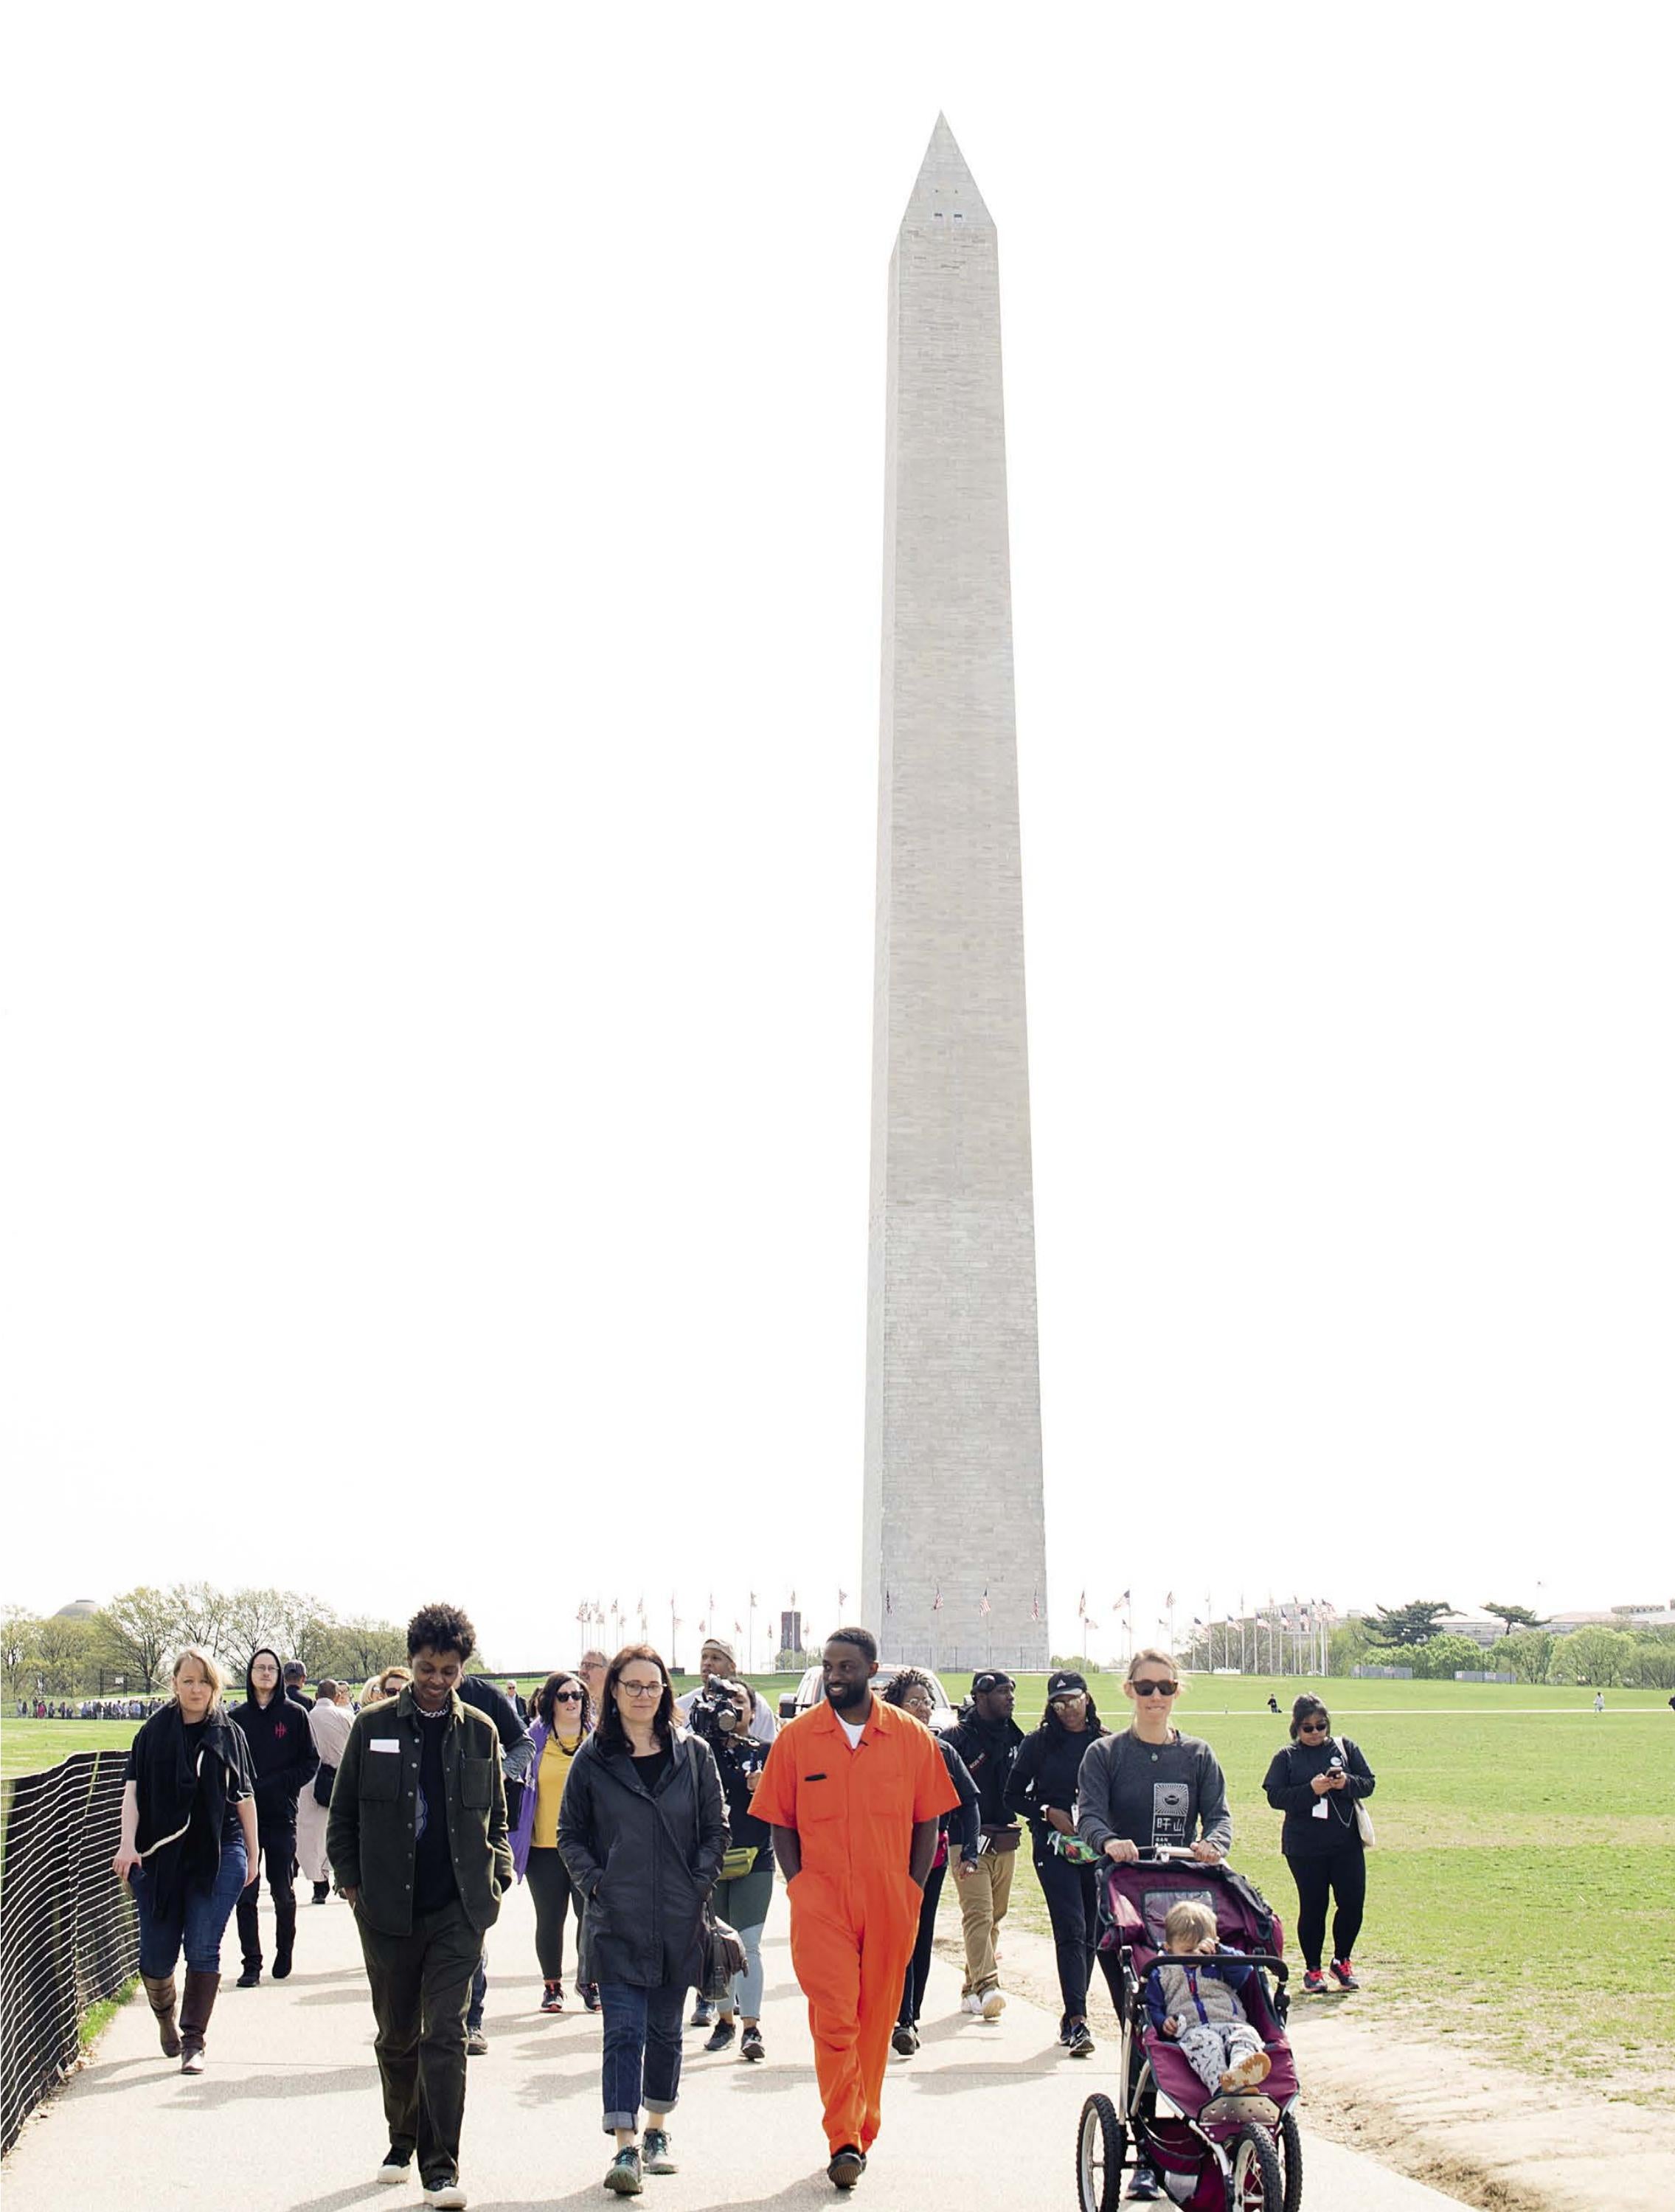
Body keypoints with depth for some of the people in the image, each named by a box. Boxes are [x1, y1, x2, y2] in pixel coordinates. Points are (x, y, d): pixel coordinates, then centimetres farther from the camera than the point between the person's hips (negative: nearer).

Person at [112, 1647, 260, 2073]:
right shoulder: (153, 1733, 3)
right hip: (159, 1857, 1)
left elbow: (244, 1798, 9)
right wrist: (128, 1844, -18)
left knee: (203, 1951, -6)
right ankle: (165, 2018, 37)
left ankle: (193, 2041, 5)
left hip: (219, 1856, -1)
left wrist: (252, 1854, 11)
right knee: (156, 1955, 7)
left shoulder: (229, 1734, 4)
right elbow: (133, 1790, -4)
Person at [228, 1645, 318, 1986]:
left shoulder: (294, 1714, 1)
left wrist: (277, 1785, -11)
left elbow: (310, 1762, 1)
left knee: (283, 1892, 4)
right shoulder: (237, 1717, 6)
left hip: (281, 1817, -2)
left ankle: (284, 1953, 25)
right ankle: (251, 1963, 7)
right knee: (246, 1894, 0)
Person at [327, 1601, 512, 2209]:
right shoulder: (373, 1726, 1)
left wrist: (499, 1878, 4)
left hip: (459, 1908, 0)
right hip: (387, 1909, 0)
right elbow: (343, 1813, 7)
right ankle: (402, 2141, 33)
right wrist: (351, 1881, 0)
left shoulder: (480, 1731, 5)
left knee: (445, 2034, -7)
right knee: (396, 2035, 13)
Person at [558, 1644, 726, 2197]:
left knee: (665, 2030, 13)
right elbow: (570, 1833, 6)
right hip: (616, 1921, -2)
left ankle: (657, 2130, 29)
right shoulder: (592, 1759, 0)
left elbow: (716, 1829, 8)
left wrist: (700, 1883, -3)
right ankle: (625, 2148, -6)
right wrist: (593, 1881, -6)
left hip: (678, 1921, 2)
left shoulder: (694, 1755, 3)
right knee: (624, 2031, -8)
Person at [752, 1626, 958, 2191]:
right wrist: (799, 1886, -4)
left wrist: (912, 1890, 0)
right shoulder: (795, 1738, 1)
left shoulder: (912, 1737, 2)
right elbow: (781, 1822, 7)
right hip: (821, 1904, -1)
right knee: (834, 2019, -8)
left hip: (890, 1906, 1)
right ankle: (844, 2140, -2)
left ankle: (863, 2131, 24)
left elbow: (928, 1821, 8)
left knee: (876, 2019, 10)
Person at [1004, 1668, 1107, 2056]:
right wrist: (1048, 1813, -9)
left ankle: (1073, 2013, 21)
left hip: (1098, 1847, 3)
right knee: (1071, 1930, -13)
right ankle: (1077, 2019, -17)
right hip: (1054, 1846, -2)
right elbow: (1014, 1796, 6)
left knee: (1091, 1933, 7)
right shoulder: (1037, 1743, 3)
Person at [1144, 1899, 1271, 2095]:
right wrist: (1163, 2022, -4)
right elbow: (1152, 2008, 18)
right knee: (1203, 2042, -38)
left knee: (1245, 2034, -32)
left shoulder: (1220, 1966, 26)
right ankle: (1221, 2083, -66)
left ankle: (1240, 2067, -66)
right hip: (1192, 2029, -2)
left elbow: (1244, 1971, 8)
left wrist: (1218, 1951, -1)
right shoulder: (1161, 1974, 20)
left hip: (1230, 2023, 2)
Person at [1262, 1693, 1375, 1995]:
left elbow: (1369, 1783, 7)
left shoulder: (1345, 1748, 7)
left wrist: (1347, 1783, -14)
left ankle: (1342, 1961, 24)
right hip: (1304, 1848, -2)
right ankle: (1312, 1969, 19)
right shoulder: (1286, 1758, 1)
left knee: (1353, 1904, 1)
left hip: (1347, 1843, 2)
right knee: (1313, 1907, 4)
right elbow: (1275, 1797, -6)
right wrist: (1311, 1790, -19)